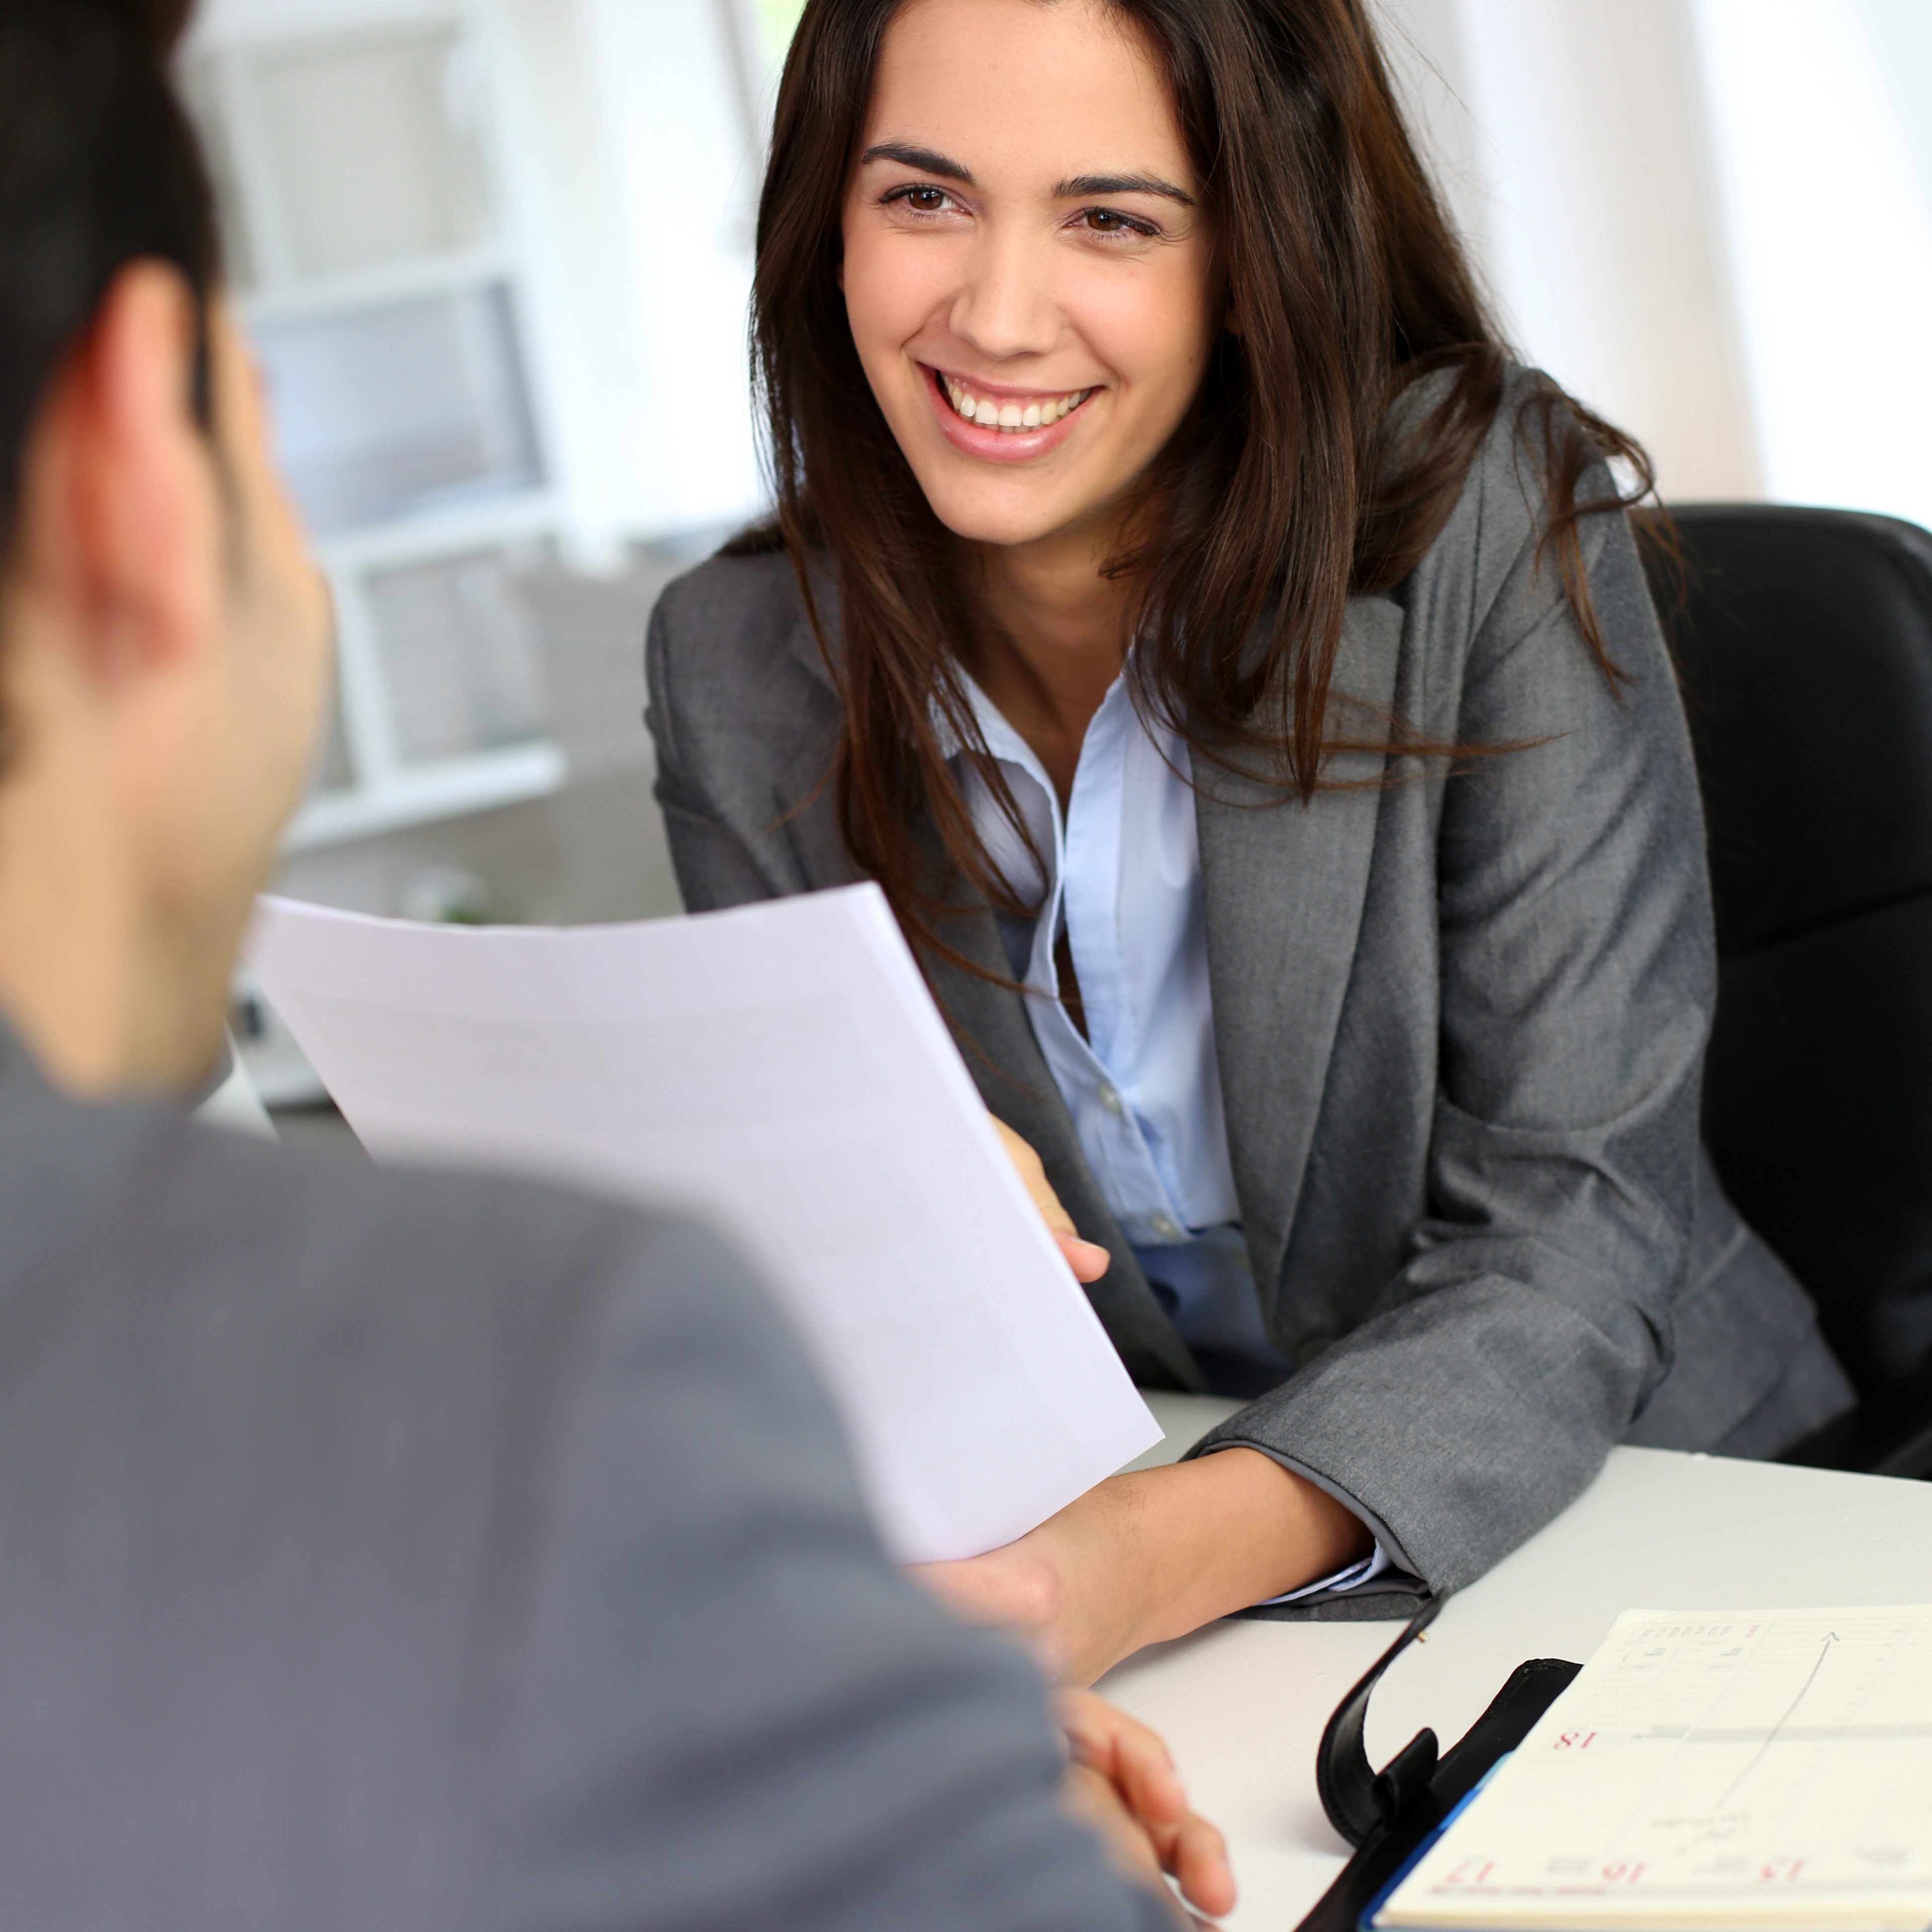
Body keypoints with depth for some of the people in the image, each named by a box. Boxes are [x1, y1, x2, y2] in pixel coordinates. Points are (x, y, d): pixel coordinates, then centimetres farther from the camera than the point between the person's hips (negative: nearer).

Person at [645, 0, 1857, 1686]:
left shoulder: (1489, 519, -15)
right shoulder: (736, 666, -5)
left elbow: (1574, 1227, -17)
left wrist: (1175, 1553, -34)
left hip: (1616, 1498, -1)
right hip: (1069, 1530, 2)